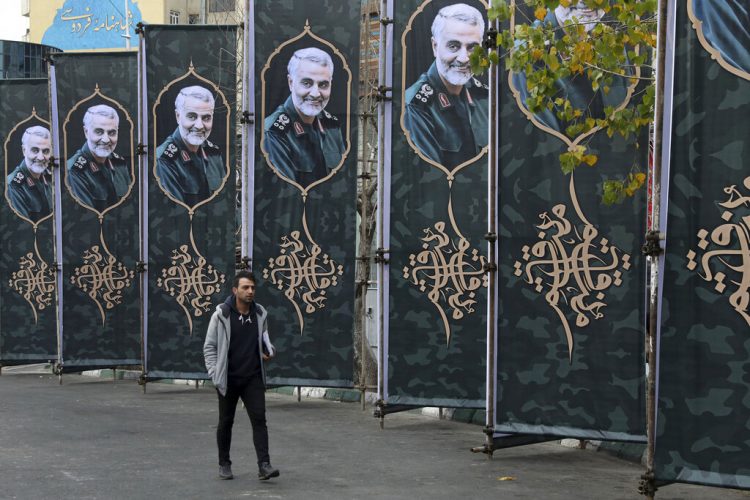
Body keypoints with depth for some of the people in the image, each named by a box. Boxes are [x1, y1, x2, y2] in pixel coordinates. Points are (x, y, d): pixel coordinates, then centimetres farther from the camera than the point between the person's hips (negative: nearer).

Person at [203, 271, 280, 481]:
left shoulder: (260, 314, 2)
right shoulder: (221, 315, -8)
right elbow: (209, 347, -3)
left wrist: (269, 351, -5)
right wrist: (215, 374, -10)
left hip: (253, 378, 2)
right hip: (228, 379, -2)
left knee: (259, 419, -9)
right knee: (226, 422, 10)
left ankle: (264, 465, -12)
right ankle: (224, 464, 25)